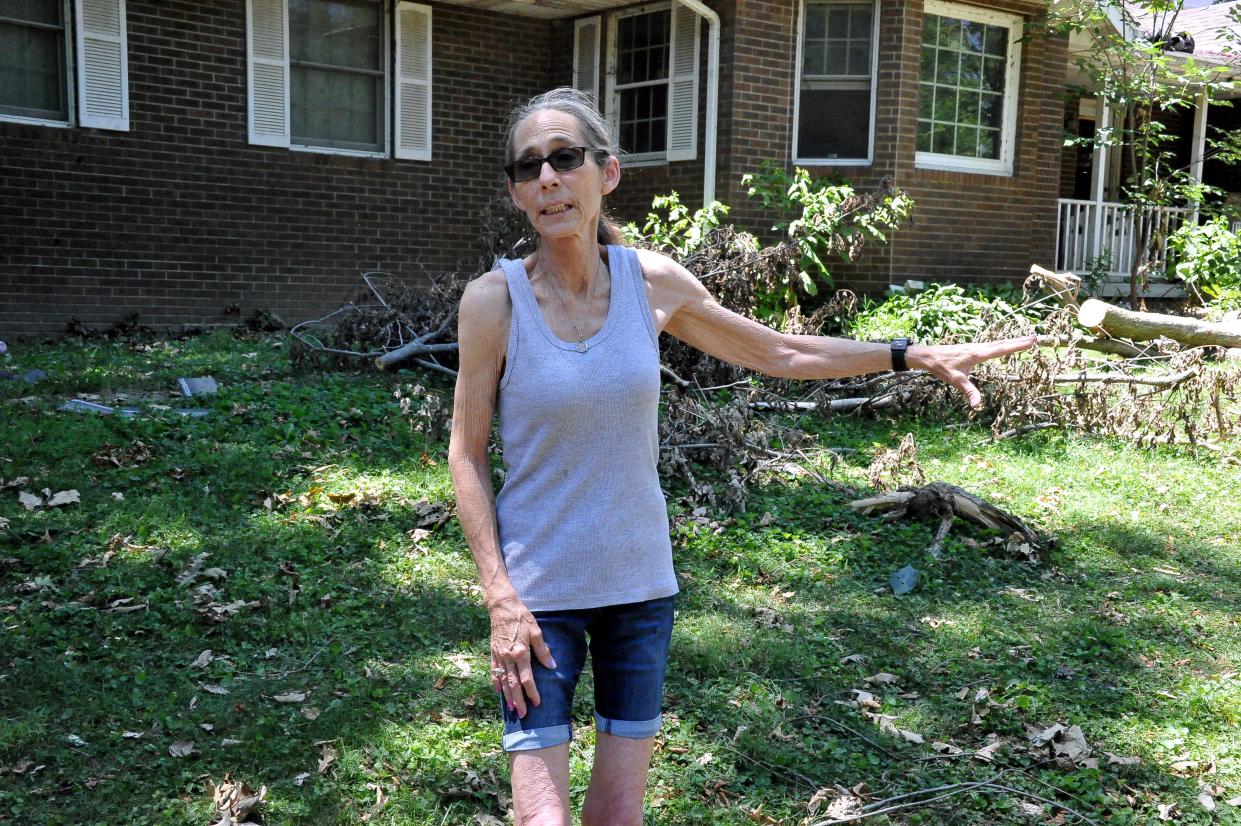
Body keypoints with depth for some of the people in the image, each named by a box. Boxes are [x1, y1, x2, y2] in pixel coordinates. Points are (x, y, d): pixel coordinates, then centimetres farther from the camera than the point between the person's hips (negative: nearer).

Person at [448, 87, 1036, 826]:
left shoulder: (652, 281, -4)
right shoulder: (494, 300, -12)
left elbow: (779, 354, 10)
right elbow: (468, 453, -5)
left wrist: (915, 354, 7)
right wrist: (500, 600, -12)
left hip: (640, 582, 3)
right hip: (540, 591, -2)